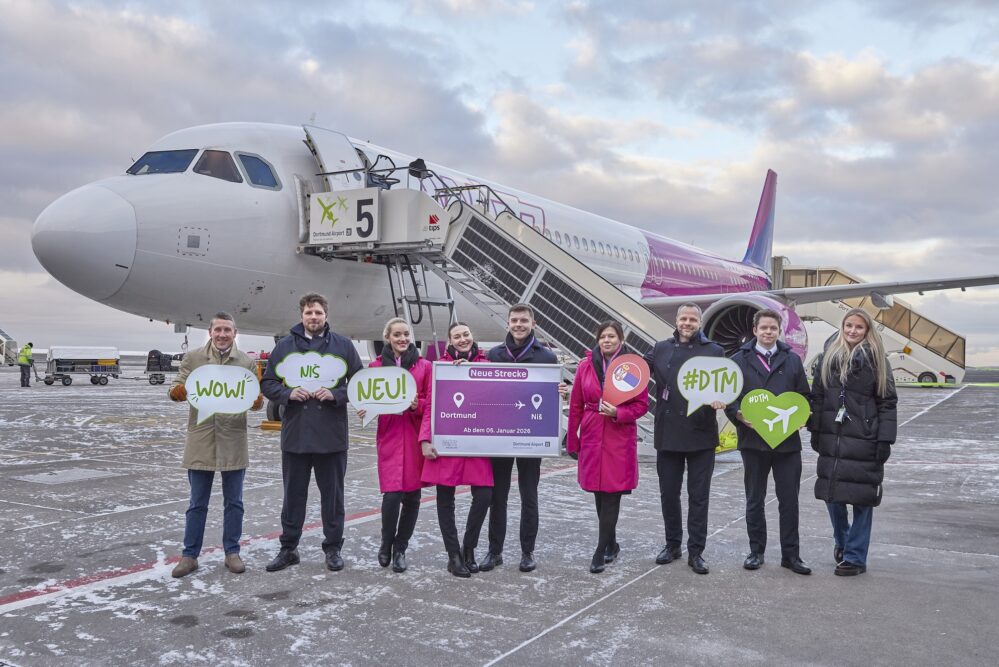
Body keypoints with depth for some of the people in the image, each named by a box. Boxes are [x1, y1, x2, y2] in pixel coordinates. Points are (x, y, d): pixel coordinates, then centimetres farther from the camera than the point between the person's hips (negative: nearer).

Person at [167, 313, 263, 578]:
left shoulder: (246, 362, 3)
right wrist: (177, 392, -22)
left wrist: (257, 401, -21)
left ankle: (232, 552, 23)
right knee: (197, 504, 9)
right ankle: (190, 555, 21)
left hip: (234, 441, 1)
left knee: (233, 502, 10)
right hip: (201, 440, 0)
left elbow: (255, 395, 2)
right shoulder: (193, 358, 3)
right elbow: (177, 386, 2)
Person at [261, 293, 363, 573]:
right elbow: (267, 382, 7)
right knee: (293, 494, 11)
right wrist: (289, 393, -11)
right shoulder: (285, 345, 6)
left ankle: (333, 547, 23)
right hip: (295, 435, 1)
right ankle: (288, 548, 24)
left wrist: (335, 394, -13)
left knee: (332, 494, 9)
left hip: (332, 436, -1)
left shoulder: (343, 345, 3)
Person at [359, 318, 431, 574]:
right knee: (392, 494, -11)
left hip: (415, 436, 1)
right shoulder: (376, 366, 8)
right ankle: (386, 543, 15)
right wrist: (364, 411, -10)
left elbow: (432, 402, 5)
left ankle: (400, 549, 22)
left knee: (412, 495, 4)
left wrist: (417, 406, -15)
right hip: (389, 435, -1)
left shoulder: (424, 366, 7)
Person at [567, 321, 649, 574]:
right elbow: (576, 405, 8)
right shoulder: (586, 365, 4)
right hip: (592, 437, 3)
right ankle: (611, 544, 27)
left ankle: (601, 553, 3)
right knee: (599, 494, 9)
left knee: (611, 495, -4)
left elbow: (642, 405, 0)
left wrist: (618, 413, -17)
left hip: (620, 439, -3)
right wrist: (572, 440, 8)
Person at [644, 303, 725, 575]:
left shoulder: (714, 351, 3)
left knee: (698, 496, 5)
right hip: (667, 434, 2)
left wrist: (720, 400, -20)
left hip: (701, 435, -2)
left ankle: (696, 552, 15)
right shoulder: (661, 349, 9)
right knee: (668, 493, 12)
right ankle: (672, 544, 28)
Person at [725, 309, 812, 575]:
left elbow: (804, 396, 11)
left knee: (789, 500, 5)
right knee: (755, 500, 9)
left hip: (787, 441, 1)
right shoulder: (739, 360, 4)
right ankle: (756, 551, 21)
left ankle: (790, 554, 16)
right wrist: (739, 415, -16)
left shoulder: (792, 360, 9)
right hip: (753, 440, -1)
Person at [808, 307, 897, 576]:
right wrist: (815, 432, 6)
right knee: (831, 493, 10)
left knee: (861, 498, 0)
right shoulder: (827, 357, 8)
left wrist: (885, 440, -9)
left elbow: (887, 402, -3)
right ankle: (842, 541, 33)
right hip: (831, 438, 3)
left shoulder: (876, 359, -1)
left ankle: (854, 557, 11)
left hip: (864, 441, -3)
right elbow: (816, 396, 10)